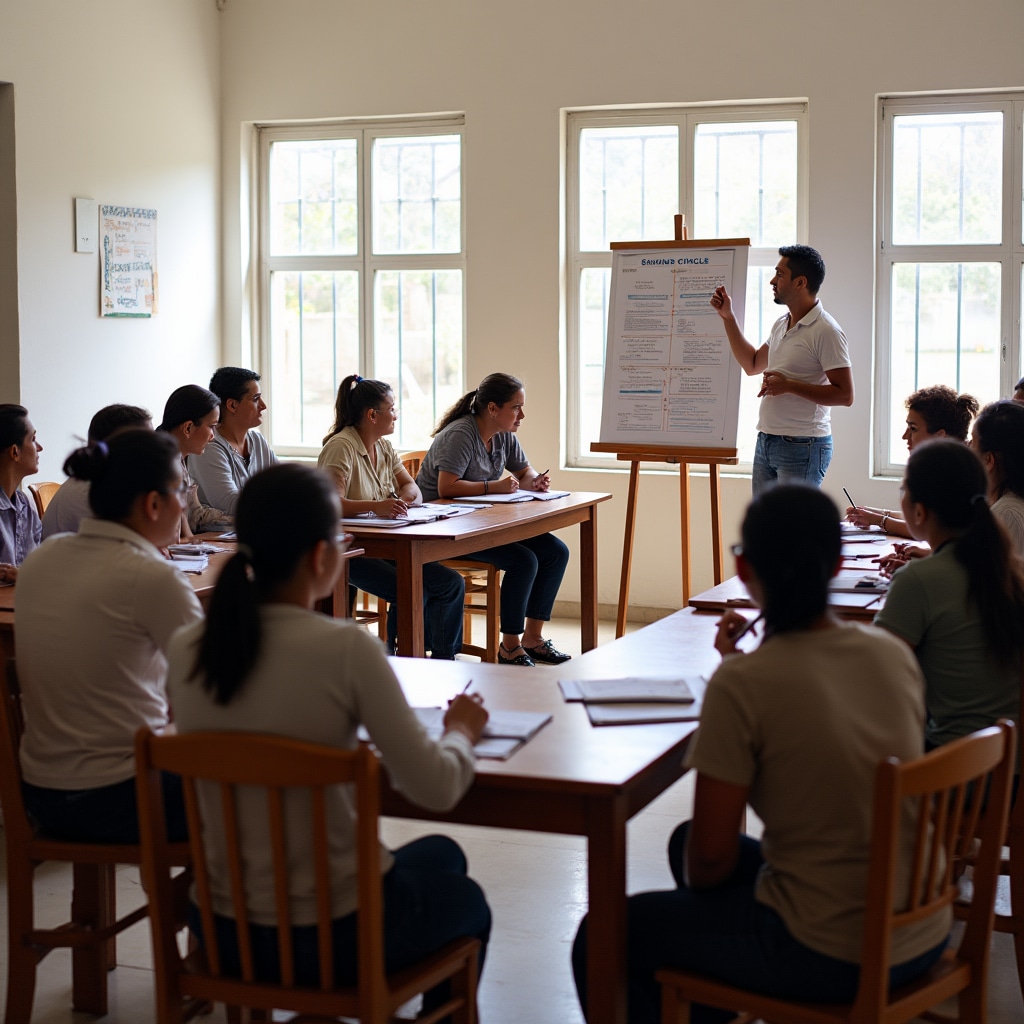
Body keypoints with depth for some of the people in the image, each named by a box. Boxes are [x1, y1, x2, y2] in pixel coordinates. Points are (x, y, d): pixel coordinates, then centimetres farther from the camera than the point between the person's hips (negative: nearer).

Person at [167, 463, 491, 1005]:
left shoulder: (187, 650, -6)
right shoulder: (345, 648, -22)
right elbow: (436, 788, -18)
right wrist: (461, 732, 3)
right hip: (332, 933, -5)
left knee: (440, 856, 33)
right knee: (465, 901, 30)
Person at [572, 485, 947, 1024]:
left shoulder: (742, 684, -21)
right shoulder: (894, 654, -3)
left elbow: (711, 854, -16)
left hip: (829, 955, -7)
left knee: (603, 938, 10)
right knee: (684, 840, 28)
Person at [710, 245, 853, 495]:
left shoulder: (825, 331, -13)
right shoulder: (781, 325, 15)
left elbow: (845, 394, -17)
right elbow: (752, 365, 27)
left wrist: (789, 385, -21)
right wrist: (728, 316, 21)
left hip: (801, 446, -9)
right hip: (765, 443, 9)